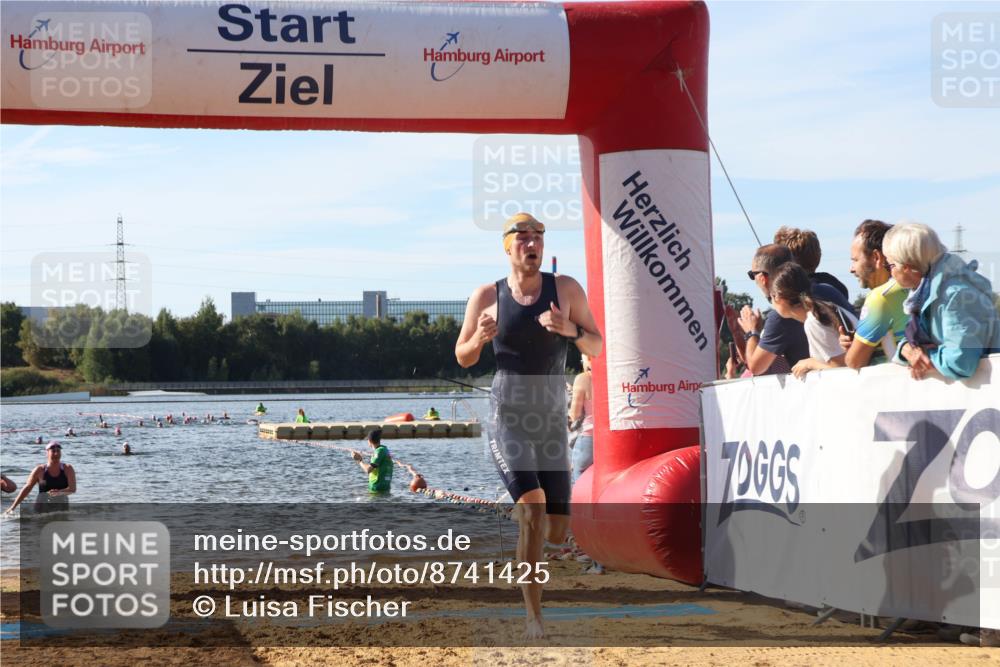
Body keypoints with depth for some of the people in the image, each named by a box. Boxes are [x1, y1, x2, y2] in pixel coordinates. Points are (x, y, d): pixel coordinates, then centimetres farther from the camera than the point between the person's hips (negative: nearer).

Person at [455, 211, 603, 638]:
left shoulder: (566, 289, 2)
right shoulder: (487, 296, 0)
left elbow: (597, 348, 5)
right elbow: (463, 358, 9)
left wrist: (570, 329, -16)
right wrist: (480, 337, -14)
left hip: (552, 422, 3)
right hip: (507, 420, -3)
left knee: (555, 534, 4)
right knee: (534, 508, -24)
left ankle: (521, 511, 42)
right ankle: (533, 616, -16)